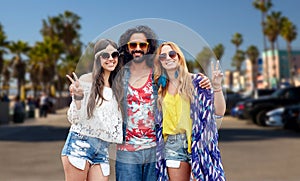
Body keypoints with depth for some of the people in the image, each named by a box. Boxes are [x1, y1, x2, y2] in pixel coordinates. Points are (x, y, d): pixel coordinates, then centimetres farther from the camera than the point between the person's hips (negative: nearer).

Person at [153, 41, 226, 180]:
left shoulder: (195, 81, -1)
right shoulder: (160, 88, 10)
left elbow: (219, 112, -8)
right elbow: (158, 120, 18)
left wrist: (217, 87, -19)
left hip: (197, 142, -3)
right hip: (172, 145, 3)